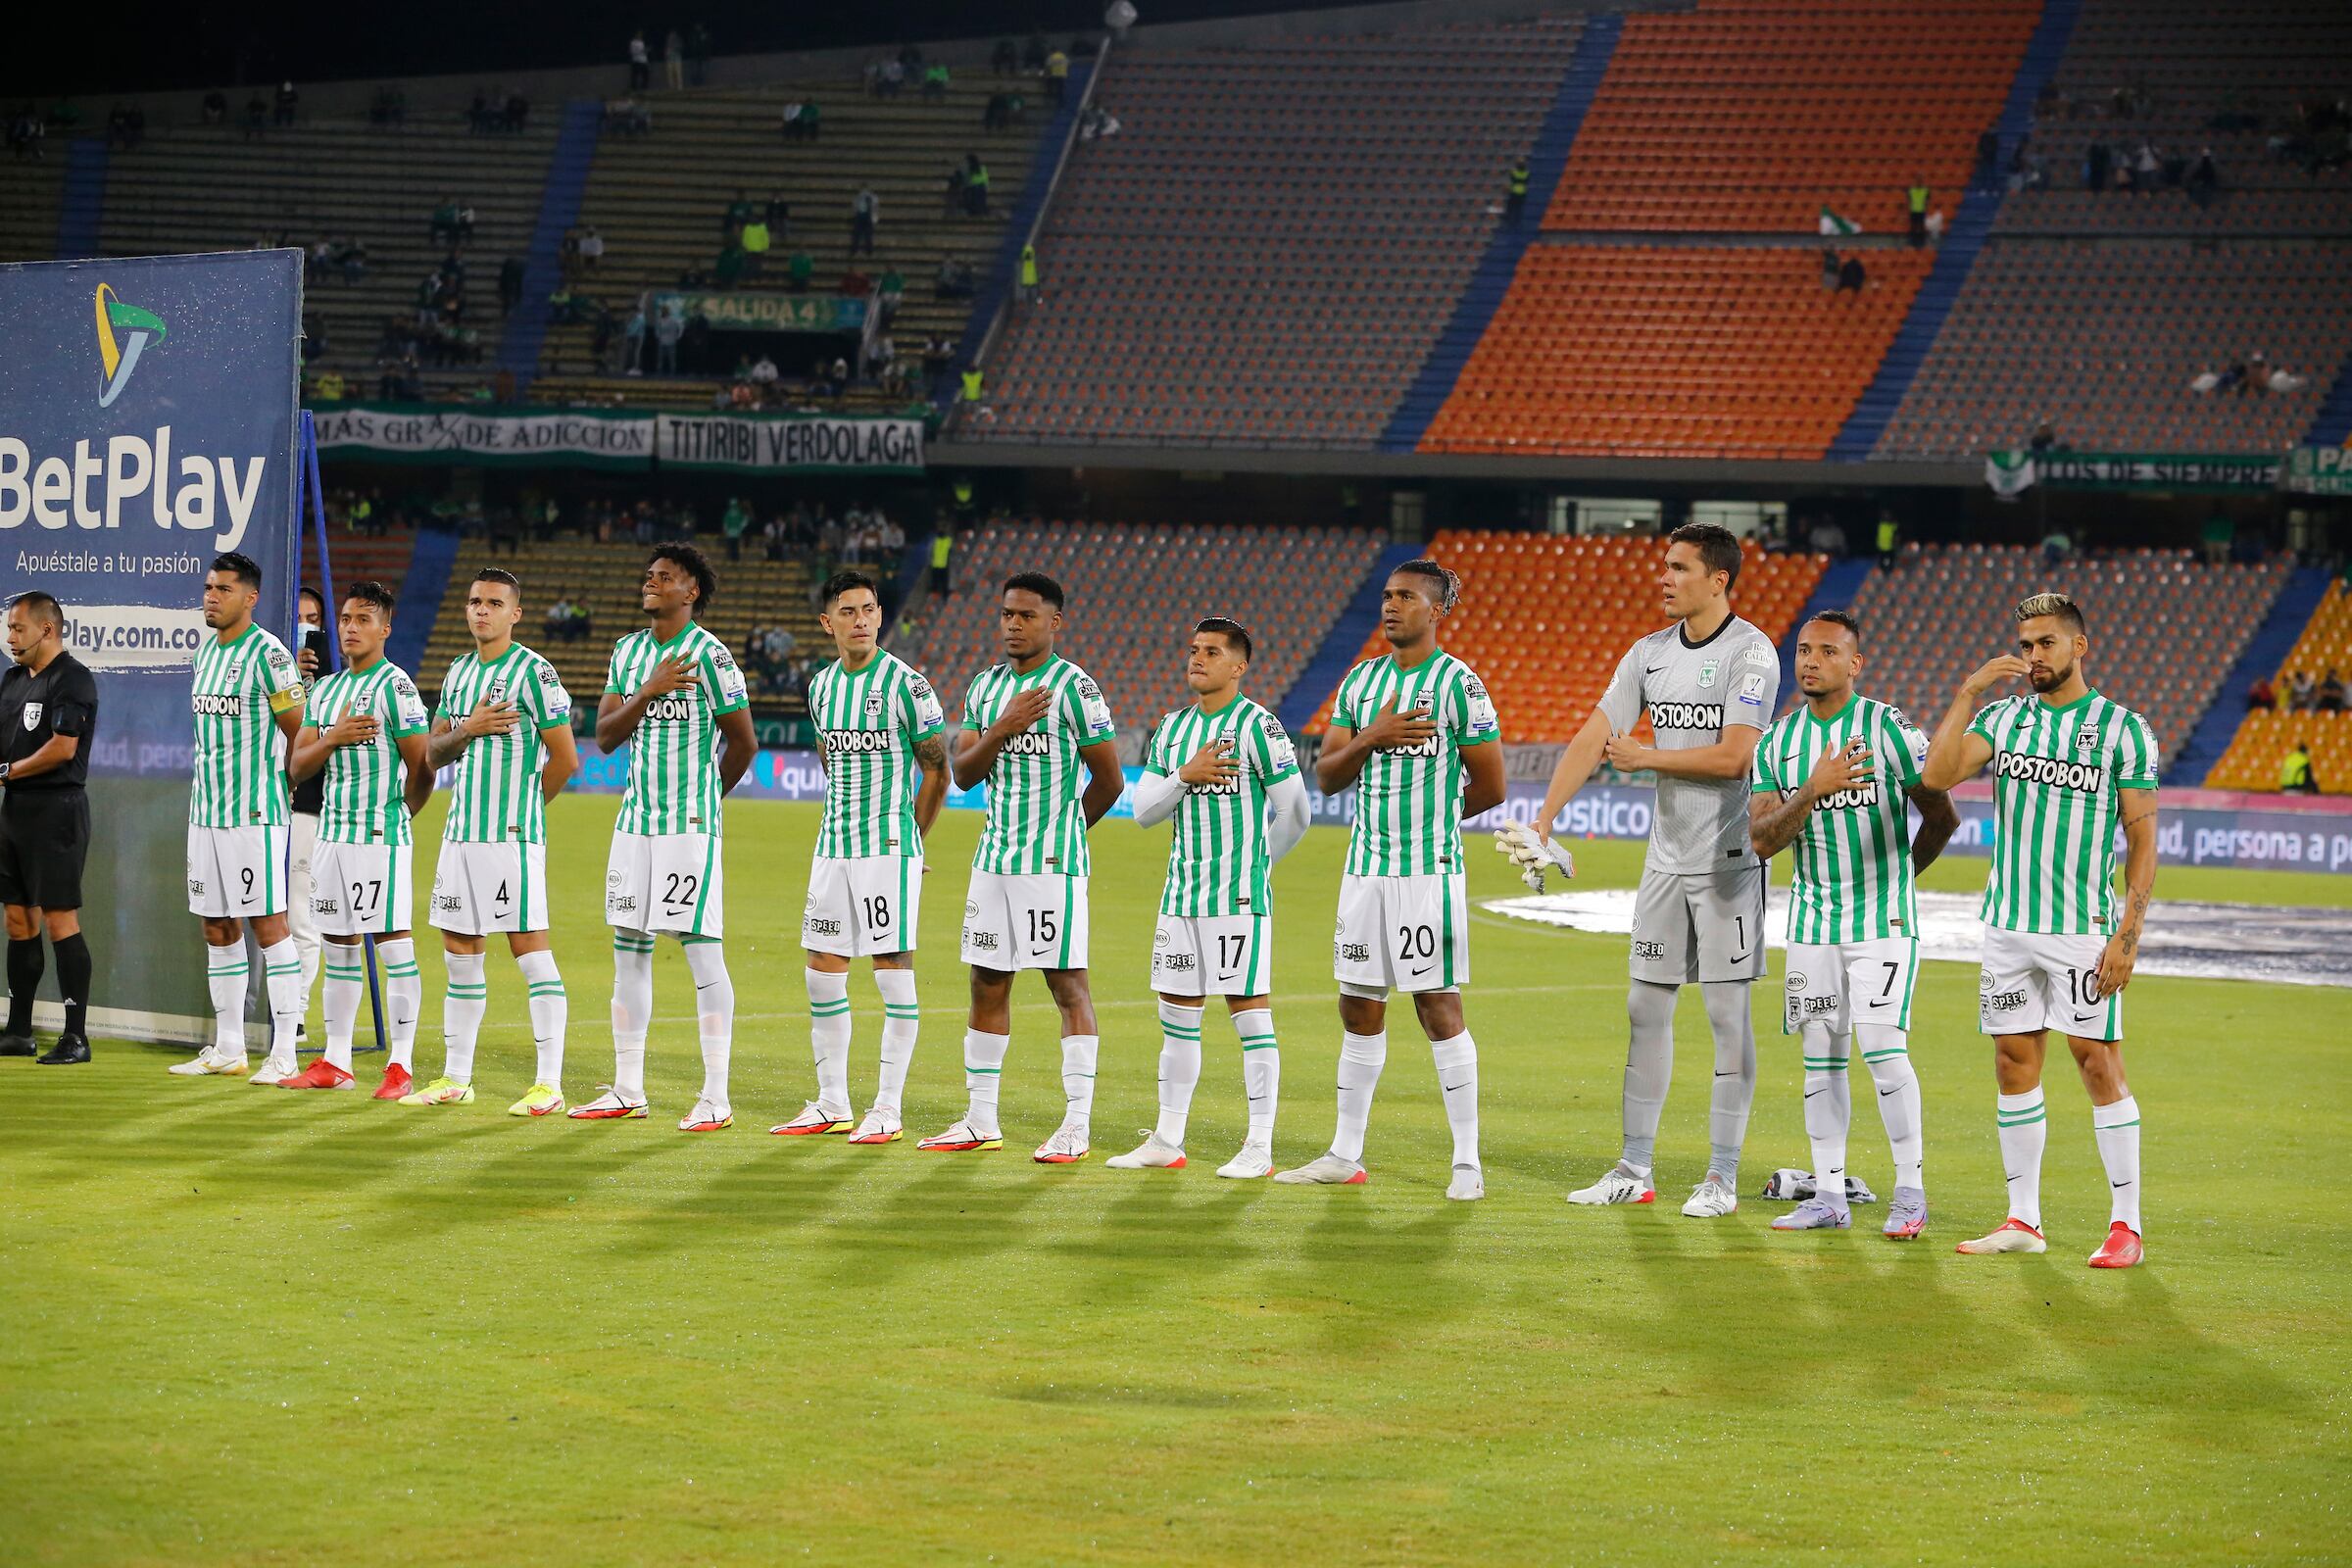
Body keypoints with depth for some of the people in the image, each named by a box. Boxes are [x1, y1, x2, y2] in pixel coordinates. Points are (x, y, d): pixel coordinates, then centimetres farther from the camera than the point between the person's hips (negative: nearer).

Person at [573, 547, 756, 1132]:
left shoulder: (710, 656, -8)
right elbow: (605, 736, 5)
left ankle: (716, 1098, -5)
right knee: (629, 951, 9)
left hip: (691, 826, -7)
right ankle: (628, 1091, 16)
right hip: (634, 821, 7)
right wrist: (649, 691, -10)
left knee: (703, 953, -7)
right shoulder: (627, 651, 11)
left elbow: (742, 742, -2)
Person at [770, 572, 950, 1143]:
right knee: (822, 972, 6)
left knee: (893, 968, -4)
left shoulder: (905, 683, -8)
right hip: (833, 847, 6)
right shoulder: (822, 685, 10)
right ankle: (832, 1105, 15)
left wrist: (906, 838, 1)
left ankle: (889, 1109, 0)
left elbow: (936, 772, -3)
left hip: (890, 849, -6)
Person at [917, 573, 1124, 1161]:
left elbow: (1109, 781, -5)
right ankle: (980, 1120, 16)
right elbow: (963, 773, 7)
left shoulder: (1074, 687, -8)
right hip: (993, 859, 7)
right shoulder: (986, 686, 12)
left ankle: (1078, 1125, -5)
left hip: (1053, 864, -7)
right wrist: (1003, 729, -10)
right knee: (988, 984, 9)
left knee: (1067, 982, -5)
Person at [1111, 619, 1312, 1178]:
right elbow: (1144, 809, 8)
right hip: (1181, 895, 7)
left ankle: (1259, 1147, -2)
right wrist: (1185, 774, -10)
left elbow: (1295, 813, -5)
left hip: (1240, 899, -7)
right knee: (1177, 1018, 10)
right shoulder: (1173, 728, 13)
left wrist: (1253, 861, 8)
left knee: (1250, 1015, -5)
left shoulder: (1257, 727, -7)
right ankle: (1166, 1142, 17)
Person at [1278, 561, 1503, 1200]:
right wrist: (1371, 739, -10)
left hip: (1429, 869, -6)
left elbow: (1490, 787, -3)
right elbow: (1327, 776, 7)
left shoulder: (1459, 684, -6)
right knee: (1359, 1008, 9)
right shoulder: (1361, 681, 11)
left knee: (1438, 1006, -5)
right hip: (1364, 867, 6)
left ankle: (1467, 1162, -1)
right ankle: (1346, 1155, 16)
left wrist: (1425, 815, 8)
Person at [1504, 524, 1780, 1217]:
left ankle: (1722, 1177, 3)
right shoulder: (1650, 653, 8)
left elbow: (1732, 758, -21)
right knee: (1645, 1008, 8)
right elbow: (1594, 738, 6)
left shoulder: (1750, 652, -12)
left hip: (1729, 857, -7)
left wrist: (1643, 757, -12)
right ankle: (1634, 1170, 15)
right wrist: (1542, 821, -3)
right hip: (1667, 856, 7)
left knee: (1726, 1010, -3)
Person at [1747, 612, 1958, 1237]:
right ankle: (1828, 1196, 12)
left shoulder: (1889, 729, -8)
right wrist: (1813, 791, -20)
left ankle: (1910, 1192, -5)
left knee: (1881, 1046, -14)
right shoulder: (1779, 741, 5)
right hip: (1812, 921, 5)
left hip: (1883, 920, -5)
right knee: (1822, 1057, 6)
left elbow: (1941, 817, 1)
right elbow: (1762, 839, -4)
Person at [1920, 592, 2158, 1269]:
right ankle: (2023, 1220, 14)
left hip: (2085, 927, -4)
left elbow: (2142, 840, -3)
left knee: (2099, 1062, -6)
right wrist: (1969, 693, -11)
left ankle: (2126, 1226, -2)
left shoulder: (2123, 729, -2)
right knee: (2014, 1062, 6)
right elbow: (1936, 776, -6)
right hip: (2008, 924, 4)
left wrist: (2129, 933, -10)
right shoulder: (2003, 718, 9)